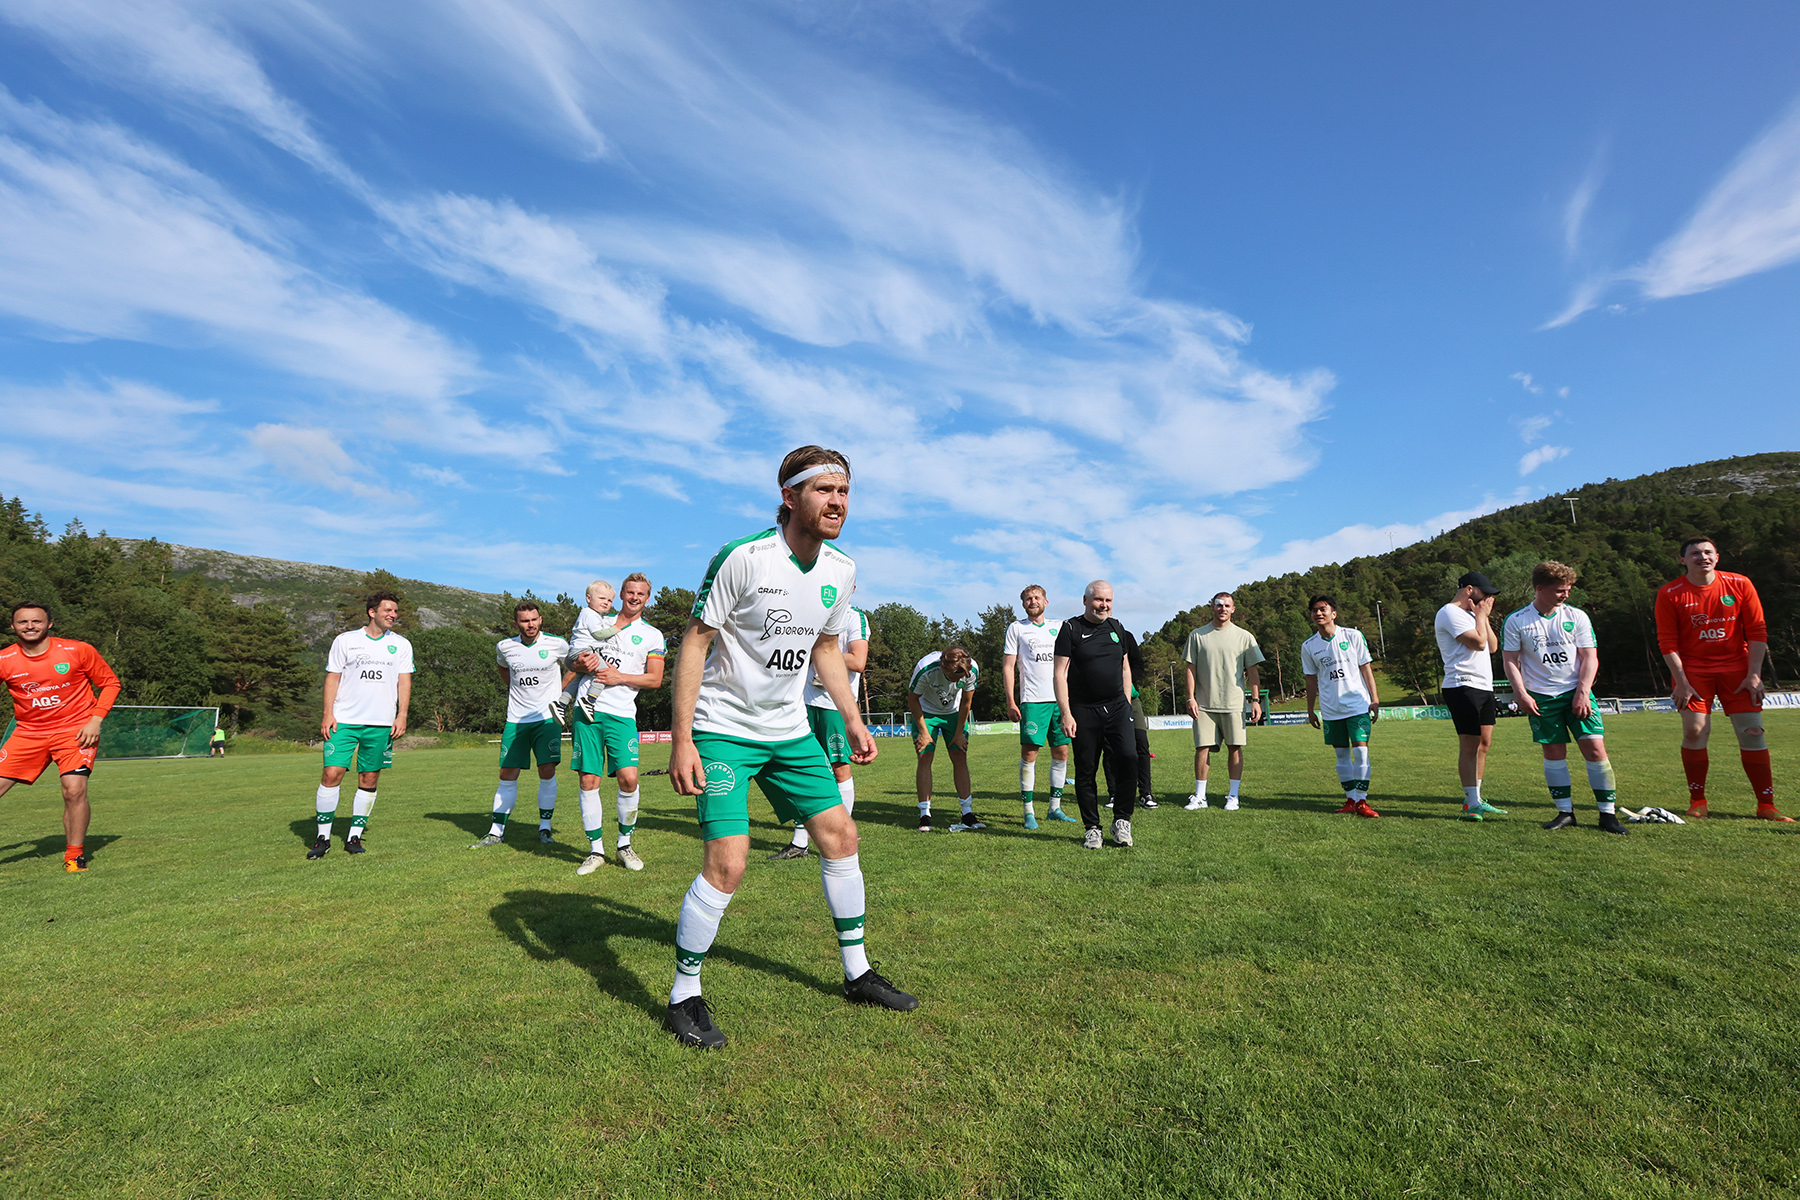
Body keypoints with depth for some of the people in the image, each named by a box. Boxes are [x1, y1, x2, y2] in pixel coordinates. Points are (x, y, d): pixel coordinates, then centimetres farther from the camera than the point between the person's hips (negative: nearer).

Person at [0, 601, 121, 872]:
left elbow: (110, 683, 1)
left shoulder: (78, 651, -8)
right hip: (28, 732, 3)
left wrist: (95, 720, -9)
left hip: (76, 730, -3)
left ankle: (75, 856, 1)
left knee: (74, 789, -15)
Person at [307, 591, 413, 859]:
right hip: (344, 721, -1)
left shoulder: (401, 645, 10)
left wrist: (402, 715, -3)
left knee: (369, 779, 3)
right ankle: (323, 837, 5)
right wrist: (327, 714, -3)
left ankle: (354, 836, 14)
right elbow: (332, 677, 6)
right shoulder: (345, 641, 7)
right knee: (332, 774, -8)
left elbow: (404, 681, 7)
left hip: (381, 723, 1)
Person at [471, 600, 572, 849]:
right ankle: (496, 831, 14)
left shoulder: (557, 644, -6)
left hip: (547, 716, -2)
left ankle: (544, 828, 6)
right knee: (507, 775, 3)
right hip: (516, 719, 2)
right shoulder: (504, 647, 1)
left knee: (547, 772, -8)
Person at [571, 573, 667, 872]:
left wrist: (620, 677, -10)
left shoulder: (652, 635, 9)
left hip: (621, 714, -2)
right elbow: (577, 659, 23)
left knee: (628, 778, -13)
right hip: (587, 709, 2)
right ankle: (596, 850, 11)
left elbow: (655, 680, 3)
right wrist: (582, 662, -1)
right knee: (588, 781, -1)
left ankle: (625, 844, 8)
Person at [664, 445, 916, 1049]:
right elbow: (695, 642, -16)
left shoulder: (841, 570, 0)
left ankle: (857, 973, 25)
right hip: (722, 729, -6)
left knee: (839, 834, 7)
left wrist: (853, 720, 11)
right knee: (727, 861, -14)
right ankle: (684, 997, 10)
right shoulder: (742, 557, -20)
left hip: (790, 730, 7)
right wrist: (680, 741, -19)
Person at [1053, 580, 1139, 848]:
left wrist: (1127, 703, 14)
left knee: (1129, 756, -13)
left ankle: (1122, 819, 4)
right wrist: (1066, 713, -12)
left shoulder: (1117, 628, 14)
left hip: (1117, 707, 3)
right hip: (1084, 711, -3)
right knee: (1085, 770, 1)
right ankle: (1091, 828, 14)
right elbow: (1060, 673, -6)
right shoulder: (1071, 629, -2)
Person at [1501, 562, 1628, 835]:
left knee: (1595, 747, -5)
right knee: (1553, 752, 2)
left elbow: (1590, 657, 1)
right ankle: (1565, 812, 12)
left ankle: (1608, 813, 5)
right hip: (1541, 697, -1)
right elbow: (1510, 660, 1)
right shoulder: (1516, 621, -1)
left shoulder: (1577, 616, 2)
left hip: (1577, 692, 1)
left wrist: (1582, 693, -9)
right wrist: (1522, 694, -9)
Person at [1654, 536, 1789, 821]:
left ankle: (1766, 806, 8)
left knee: (1752, 732, -1)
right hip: (1693, 670, -2)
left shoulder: (1740, 585, 0)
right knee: (1694, 732, -7)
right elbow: (1667, 641, -5)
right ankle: (1697, 802, 5)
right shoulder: (1669, 594, -5)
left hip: (1736, 668, 2)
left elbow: (1757, 631, 2)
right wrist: (1681, 681, -10)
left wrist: (1754, 674, -5)